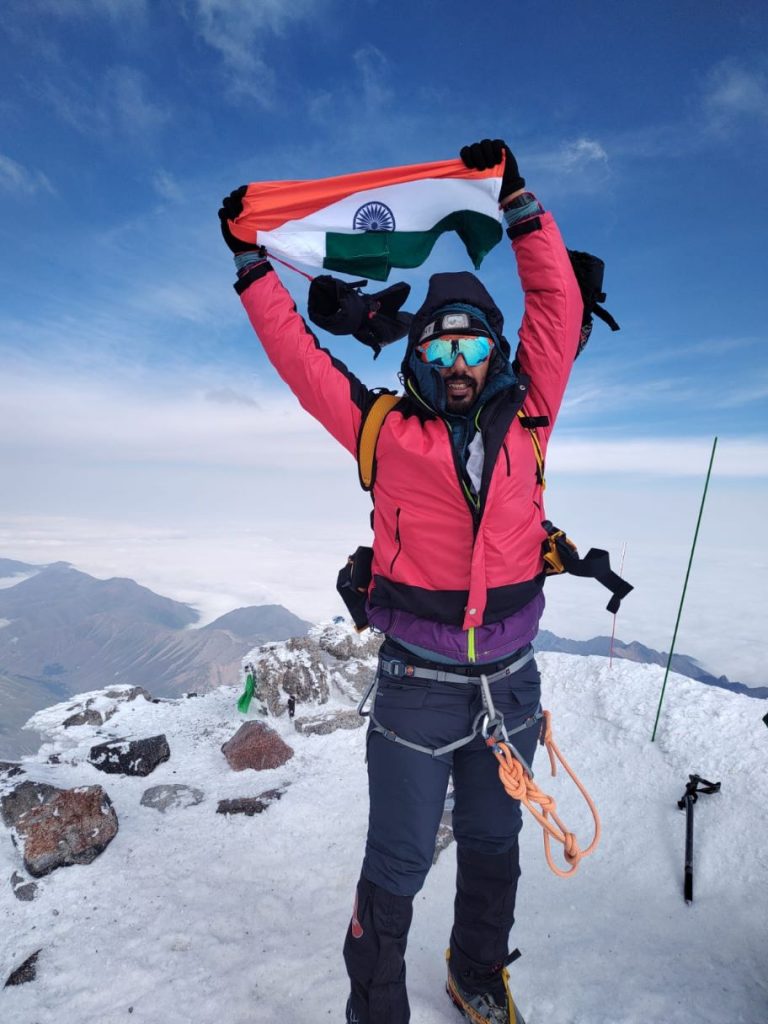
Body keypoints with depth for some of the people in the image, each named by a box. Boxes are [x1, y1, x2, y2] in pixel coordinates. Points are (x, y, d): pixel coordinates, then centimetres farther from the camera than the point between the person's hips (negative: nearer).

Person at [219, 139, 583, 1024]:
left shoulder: (525, 418, 0)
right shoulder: (389, 430, -6)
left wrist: (517, 202, 4)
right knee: (397, 865, 14)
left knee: (493, 846, 26)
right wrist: (253, 265, 4)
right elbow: (301, 358, 0)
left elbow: (557, 307, 3)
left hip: (510, 682, 4)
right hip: (418, 688, -3)